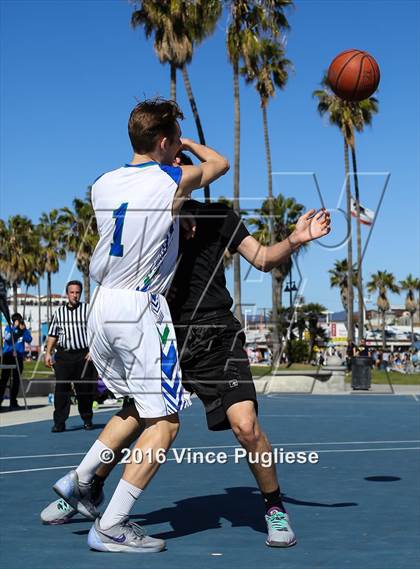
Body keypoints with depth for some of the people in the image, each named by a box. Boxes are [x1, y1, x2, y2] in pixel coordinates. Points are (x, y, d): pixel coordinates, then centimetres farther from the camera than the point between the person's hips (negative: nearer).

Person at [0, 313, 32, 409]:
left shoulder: (24, 330, 6)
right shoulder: (8, 328, 0)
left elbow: (29, 340, -9)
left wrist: (24, 329, -16)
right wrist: (15, 328, -22)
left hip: (19, 357, 3)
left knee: (16, 380, 5)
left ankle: (13, 402, 12)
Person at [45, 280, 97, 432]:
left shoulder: (87, 309, 4)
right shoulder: (59, 312, 13)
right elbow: (53, 334, 17)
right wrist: (48, 353, 9)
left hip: (83, 355, -2)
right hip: (63, 355, 2)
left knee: (85, 389, 4)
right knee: (61, 388, -5)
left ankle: (87, 420, 20)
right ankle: (59, 422, -2)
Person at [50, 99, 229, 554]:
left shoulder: (101, 185, 7)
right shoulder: (173, 179, -5)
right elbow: (219, 163, 16)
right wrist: (189, 145, 32)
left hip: (102, 306, 7)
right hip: (141, 310, -7)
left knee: (138, 408, 24)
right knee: (164, 421, 0)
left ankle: (79, 479, 20)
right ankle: (111, 527, -3)